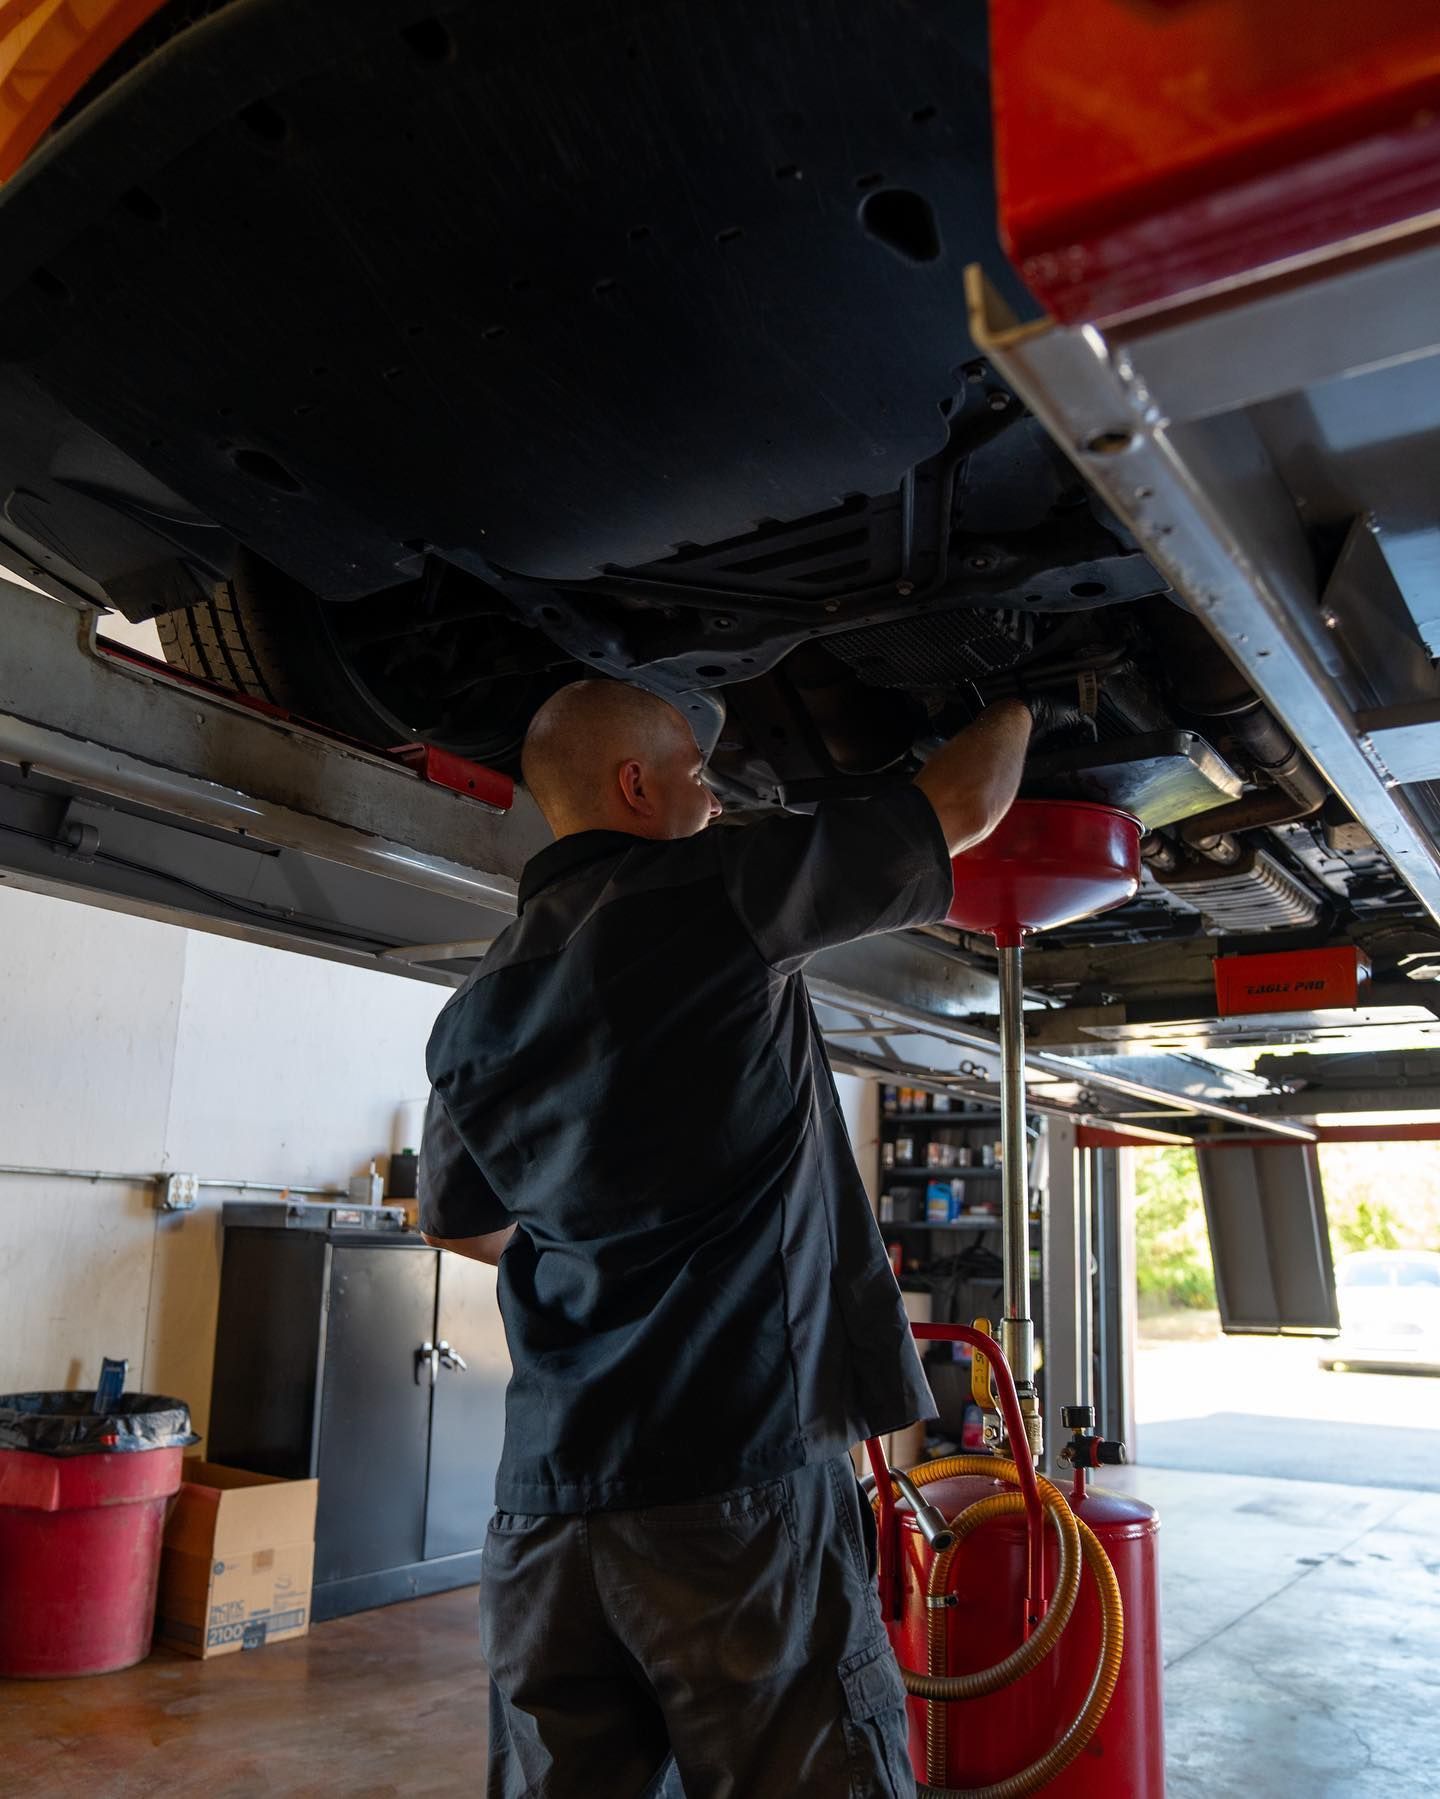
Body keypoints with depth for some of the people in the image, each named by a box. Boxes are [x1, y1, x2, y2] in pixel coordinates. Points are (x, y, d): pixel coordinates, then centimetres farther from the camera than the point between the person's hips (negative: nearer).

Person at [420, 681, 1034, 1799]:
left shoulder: (475, 1013, 12)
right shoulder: (715, 891, -7)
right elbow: (963, 808, 4)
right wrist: (1018, 700, 24)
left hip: (546, 1505, 7)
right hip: (741, 1479, -6)